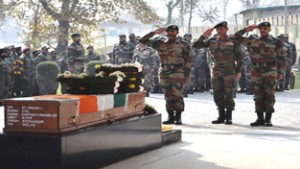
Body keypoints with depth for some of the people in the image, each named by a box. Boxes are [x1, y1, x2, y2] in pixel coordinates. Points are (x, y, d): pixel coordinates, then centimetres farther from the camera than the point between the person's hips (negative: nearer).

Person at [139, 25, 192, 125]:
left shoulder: (183, 45, 3)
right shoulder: (160, 43, 8)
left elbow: (188, 61, 3)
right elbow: (143, 41, 5)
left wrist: (187, 75, -2)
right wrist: (154, 32, -4)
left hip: (177, 73, -3)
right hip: (164, 73, 3)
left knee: (177, 95, -11)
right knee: (168, 96, 6)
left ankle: (178, 117, -7)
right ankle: (170, 117, 13)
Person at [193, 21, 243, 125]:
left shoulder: (233, 42, -4)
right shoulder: (212, 41, 5)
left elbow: (239, 57, 0)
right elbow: (196, 45, 3)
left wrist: (238, 71, -5)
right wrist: (204, 36, -9)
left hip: (229, 72, -4)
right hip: (216, 72, 4)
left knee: (228, 95, -3)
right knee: (217, 95, 4)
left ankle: (229, 117, 7)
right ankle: (221, 116, 15)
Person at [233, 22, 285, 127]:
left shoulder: (276, 42, 2)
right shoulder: (253, 42, 9)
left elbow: (281, 59, 2)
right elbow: (237, 37, 13)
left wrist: (280, 73, -3)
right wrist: (246, 29, 1)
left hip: (270, 72, -3)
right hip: (257, 73, 3)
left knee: (269, 95, -3)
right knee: (258, 96, 4)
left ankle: (268, 119, 2)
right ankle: (260, 119, 10)